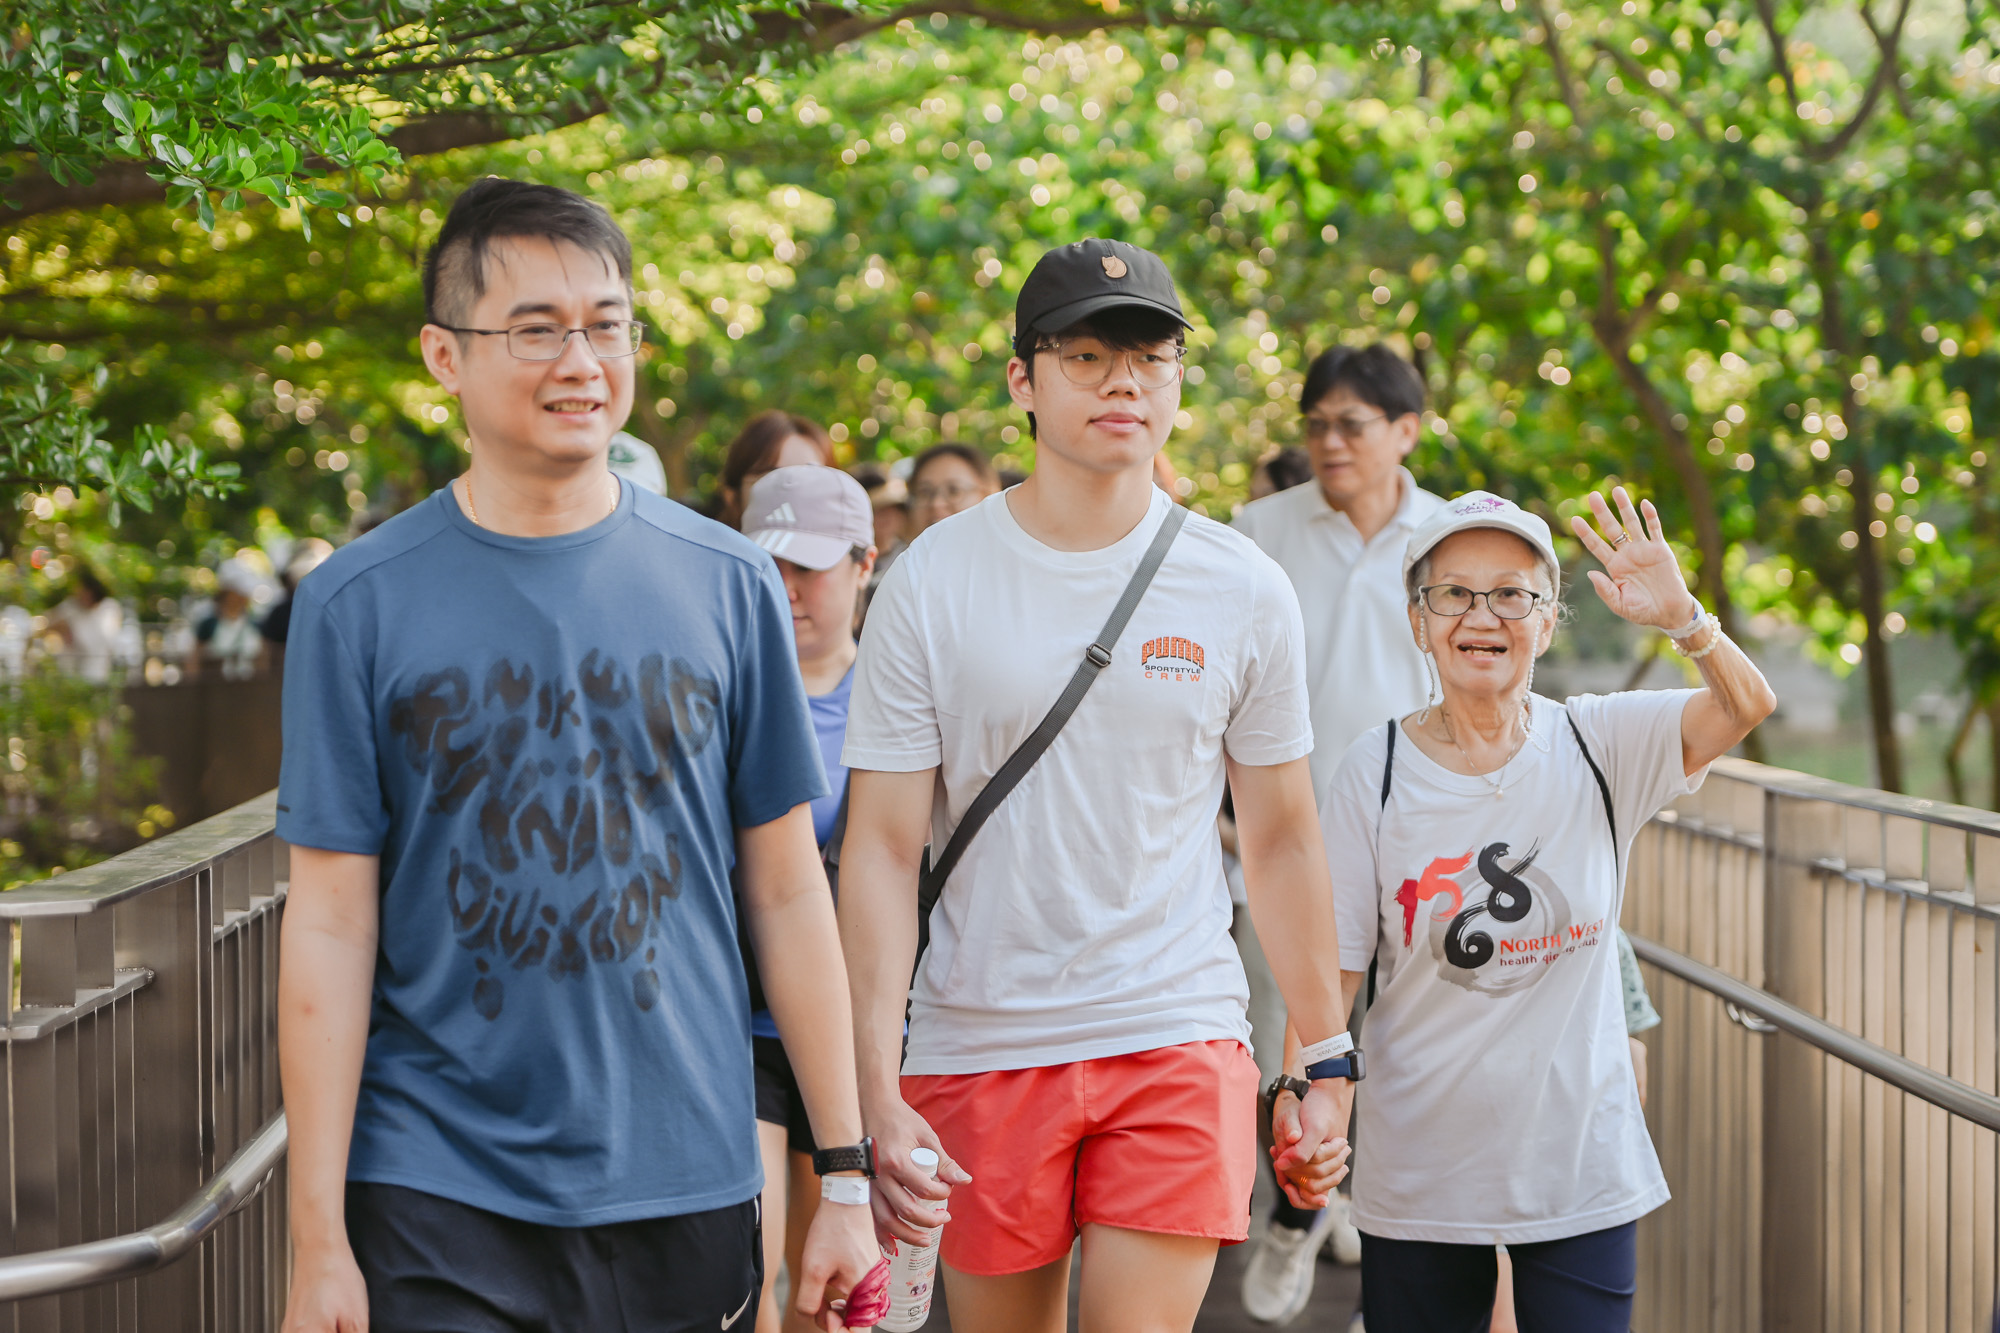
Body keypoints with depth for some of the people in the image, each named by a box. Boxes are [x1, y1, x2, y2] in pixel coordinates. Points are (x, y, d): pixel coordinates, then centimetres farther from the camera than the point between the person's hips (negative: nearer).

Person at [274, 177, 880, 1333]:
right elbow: (332, 929, -3)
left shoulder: (728, 585, 3)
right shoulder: (359, 606, -2)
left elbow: (788, 892, 6)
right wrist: (318, 1239, -6)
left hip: (688, 1192, 2)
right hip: (436, 1203, -2)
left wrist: (845, 1175, 3)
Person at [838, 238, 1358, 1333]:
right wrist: (876, 1093, -12)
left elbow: (1281, 841, 12)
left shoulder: (1244, 593, 3)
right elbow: (881, 849, -3)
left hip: (1177, 1037, 0)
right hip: (978, 1047, 0)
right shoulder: (930, 584, -2)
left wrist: (1329, 1066, 11)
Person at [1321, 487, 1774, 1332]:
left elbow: (1745, 706, -16)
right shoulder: (1376, 770, -3)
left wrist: (1681, 619, -35)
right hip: (1417, 1177, 0)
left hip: (1581, 1164, 0)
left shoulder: (1598, 747, -1)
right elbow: (1332, 968, -4)